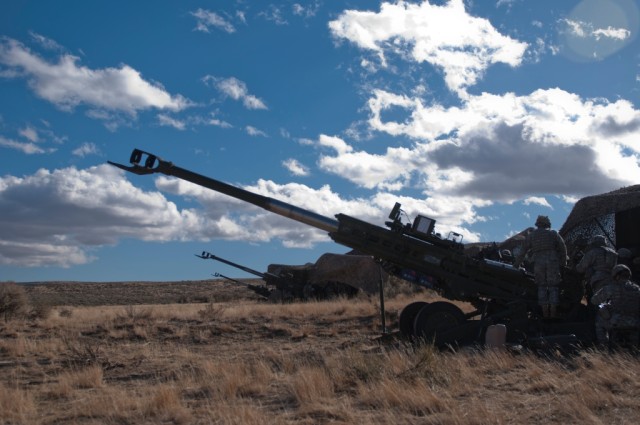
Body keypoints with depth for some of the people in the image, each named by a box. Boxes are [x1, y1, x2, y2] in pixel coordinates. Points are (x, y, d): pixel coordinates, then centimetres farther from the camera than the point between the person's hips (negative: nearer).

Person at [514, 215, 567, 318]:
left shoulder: (531, 235, 13)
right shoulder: (553, 234, 11)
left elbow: (523, 251, 11)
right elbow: (562, 248, 8)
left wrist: (516, 264, 17)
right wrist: (563, 263, 15)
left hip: (538, 262, 1)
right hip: (552, 262, -1)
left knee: (542, 287, 7)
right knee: (553, 287, 2)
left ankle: (545, 314, 2)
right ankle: (553, 315, -2)